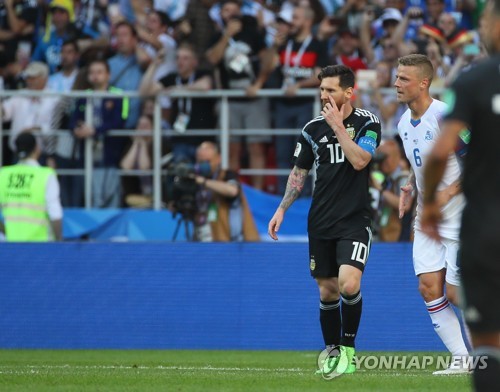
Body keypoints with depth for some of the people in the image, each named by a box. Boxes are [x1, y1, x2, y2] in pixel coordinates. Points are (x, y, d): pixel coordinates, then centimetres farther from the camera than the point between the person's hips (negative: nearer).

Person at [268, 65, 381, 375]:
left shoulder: (367, 122, -5)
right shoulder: (313, 128, 6)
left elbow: (359, 160, -20)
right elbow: (300, 173, 15)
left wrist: (338, 126, -17)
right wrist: (282, 210, 9)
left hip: (355, 219, -4)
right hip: (321, 221, 4)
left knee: (349, 283, -21)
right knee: (327, 291, 6)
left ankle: (349, 348, -4)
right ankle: (332, 351, 21)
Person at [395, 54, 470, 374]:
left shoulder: (445, 115, -18)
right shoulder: (405, 123, 8)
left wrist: (449, 192, -21)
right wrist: (410, 188, 4)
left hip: (458, 216, -7)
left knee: (455, 293, -6)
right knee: (429, 287, -3)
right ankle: (461, 359, 5)